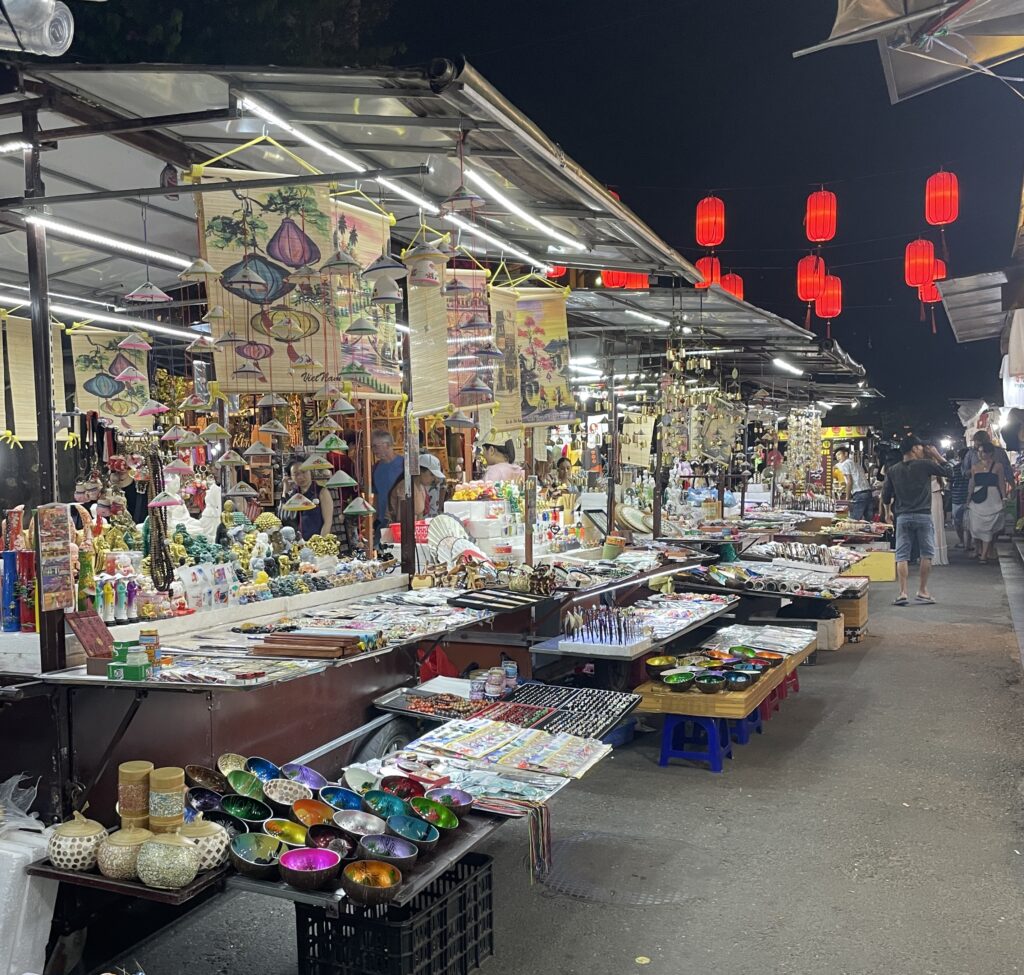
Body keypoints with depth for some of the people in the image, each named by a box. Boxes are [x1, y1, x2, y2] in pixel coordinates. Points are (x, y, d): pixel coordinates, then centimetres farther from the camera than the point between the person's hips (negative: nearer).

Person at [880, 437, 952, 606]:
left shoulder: (893, 470, 6)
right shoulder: (925, 465, -4)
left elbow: (885, 498, 8)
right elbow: (948, 471, 8)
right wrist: (937, 455, 15)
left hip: (903, 517, 2)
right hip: (923, 516, -2)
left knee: (902, 556, 2)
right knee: (926, 554, 10)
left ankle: (902, 593, -5)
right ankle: (922, 591, 11)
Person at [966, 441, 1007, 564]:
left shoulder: (997, 466, 2)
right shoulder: (975, 467, 10)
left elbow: (1002, 484, 2)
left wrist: (1004, 499, -4)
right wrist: (968, 499, 10)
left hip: (992, 500, -3)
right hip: (977, 500, 3)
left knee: (987, 527, -5)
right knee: (976, 526, -3)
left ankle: (984, 555, -3)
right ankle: (980, 551, 12)